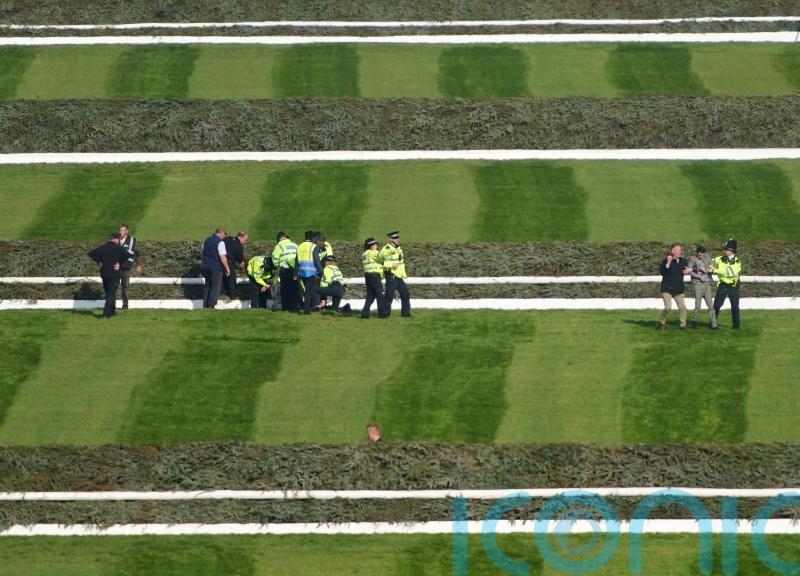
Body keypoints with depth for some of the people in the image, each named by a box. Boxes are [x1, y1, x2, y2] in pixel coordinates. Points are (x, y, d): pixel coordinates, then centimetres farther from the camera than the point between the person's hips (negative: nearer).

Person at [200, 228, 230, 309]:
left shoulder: (206, 241, 8)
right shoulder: (220, 242, -14)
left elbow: (201, 253, 19)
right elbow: (222, 257, -18)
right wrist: (227, 268, -8)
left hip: (206, 266, 6)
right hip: (216, 268, -6)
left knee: (207, 286, 14)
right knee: (215, 286, 1)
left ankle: (205, 304, 15)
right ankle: (211, 304, -5)